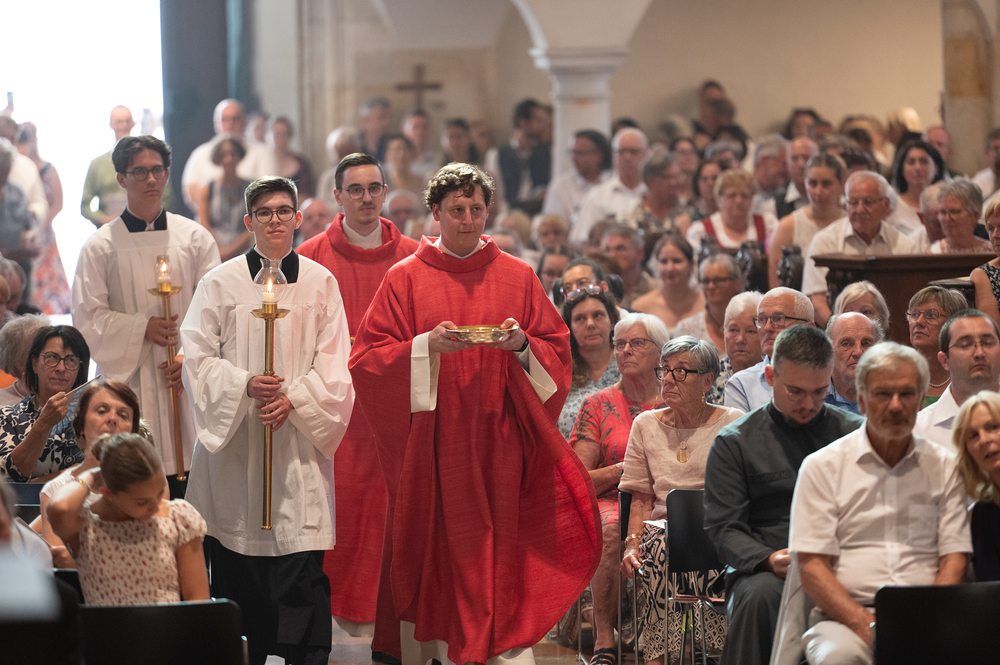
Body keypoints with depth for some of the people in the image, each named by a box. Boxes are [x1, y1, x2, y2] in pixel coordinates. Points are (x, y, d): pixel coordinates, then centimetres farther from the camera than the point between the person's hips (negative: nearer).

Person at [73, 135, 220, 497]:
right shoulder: (100, 246, 3)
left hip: (188, 380, 1)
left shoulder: (194, 237, 7)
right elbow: (88, 318, 0)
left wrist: (190, 357, -13)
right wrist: (142, 328, -12)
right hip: (129, 379, -1)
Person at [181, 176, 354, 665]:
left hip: (299, 437, 0)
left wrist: (293, 398, -13)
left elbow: (332, 365, 3)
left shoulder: (320, 283, 6)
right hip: (234, 439, 0)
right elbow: (197, 356, 0)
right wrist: (244, 385, -15)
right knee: (237, 565, 2)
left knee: (302, 565, -7)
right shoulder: (220, 283, 4)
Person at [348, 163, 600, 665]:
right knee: (438, 548, -3)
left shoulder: (517, 278, 10)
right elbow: (367, 360, 0)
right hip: (433, 447, -1)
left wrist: (523, 345, -10)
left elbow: (556, 353, 10)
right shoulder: (406, 278, 5)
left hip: (499, 445, 1)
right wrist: (426, 348, -15)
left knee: (500, 549, -4)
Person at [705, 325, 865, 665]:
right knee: (760, 593, -38)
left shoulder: (856, 432, 16)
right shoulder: (733, 442, 9)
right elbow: (724, 528, 3)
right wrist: (768, 559, -18)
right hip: (767, 570, -1)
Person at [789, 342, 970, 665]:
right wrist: (866, 625, -16)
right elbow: (811, 566, 0)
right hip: (845, 614, -1)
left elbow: (954, 558, 10)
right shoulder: (822, 466, 7)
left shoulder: (943, 467, 16)